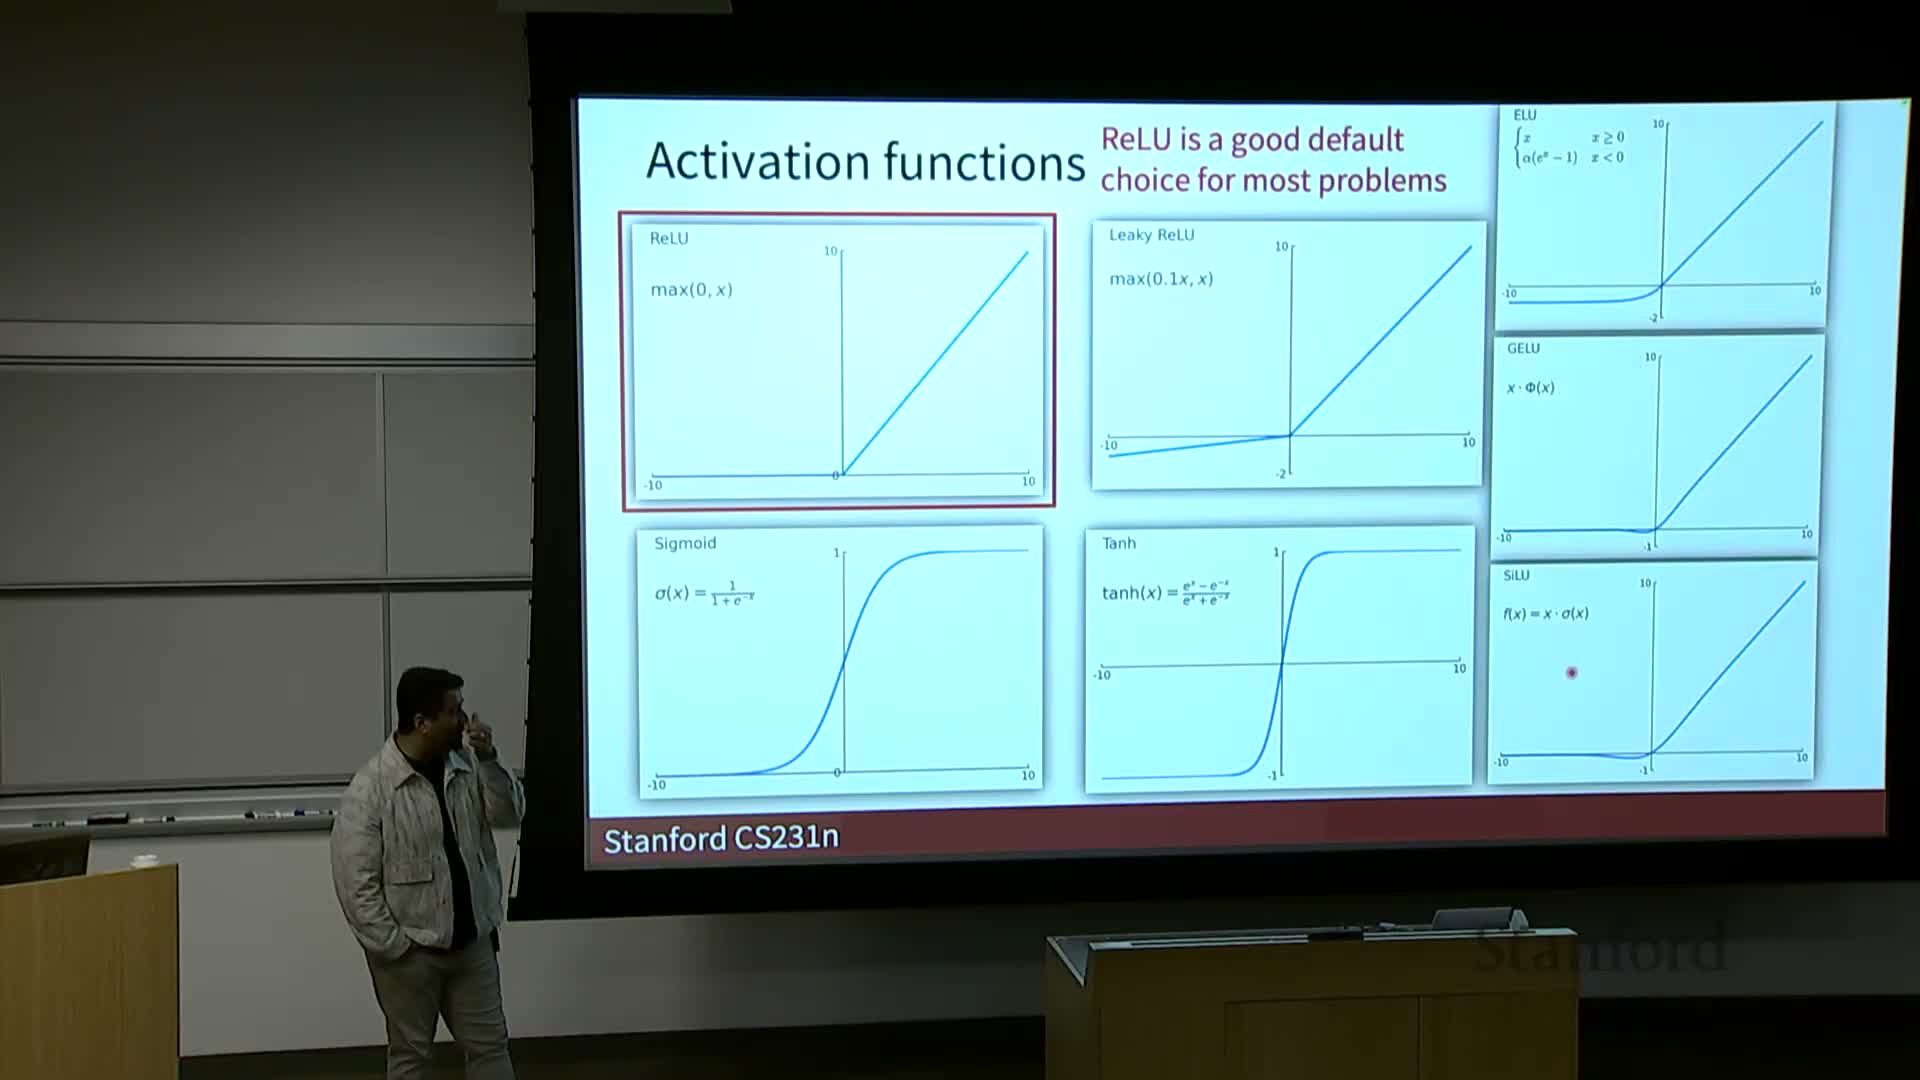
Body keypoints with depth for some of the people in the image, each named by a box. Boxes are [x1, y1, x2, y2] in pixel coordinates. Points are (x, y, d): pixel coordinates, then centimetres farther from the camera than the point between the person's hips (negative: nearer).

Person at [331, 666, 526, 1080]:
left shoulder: (465, 764, 0)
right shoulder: (369, 788, -18)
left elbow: (510, 813, -3)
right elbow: (355, 882, -17)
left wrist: (490, 759, -16)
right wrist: (393, 946, -17)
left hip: (472, 941, 5)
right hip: (411, 950, -5)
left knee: (490, 1045, 12)